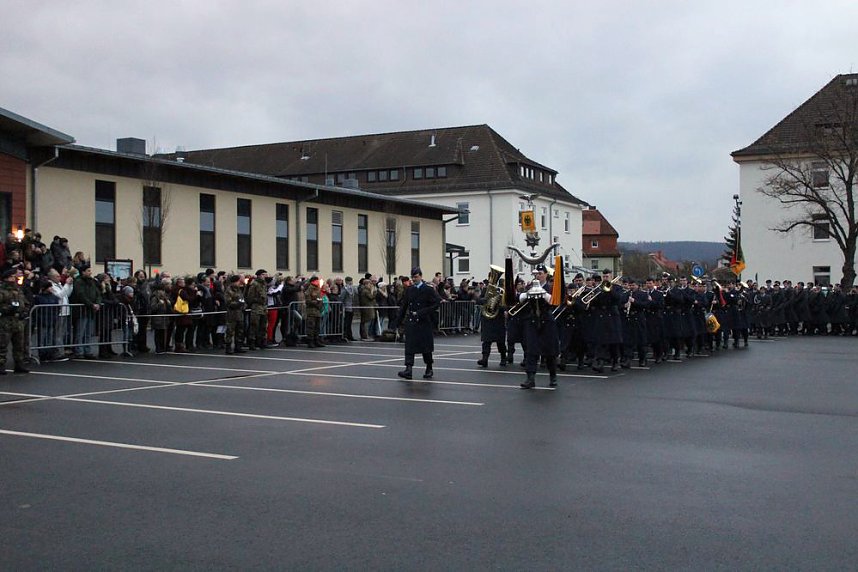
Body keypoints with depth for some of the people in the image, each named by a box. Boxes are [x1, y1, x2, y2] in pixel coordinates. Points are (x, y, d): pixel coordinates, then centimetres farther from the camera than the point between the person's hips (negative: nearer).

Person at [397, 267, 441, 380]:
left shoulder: (428, 289, -6)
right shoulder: (409, 290, 9)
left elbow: (437, 304, -10)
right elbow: (404, 305, 15)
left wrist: (422, 313, -16)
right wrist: (400, 319, 8)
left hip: (424, 322, -4)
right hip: (411, 322, 4)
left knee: (426, 346, 6)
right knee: (409, 345, -6)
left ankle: (429, 369, 22)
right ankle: (408, 369, -12)